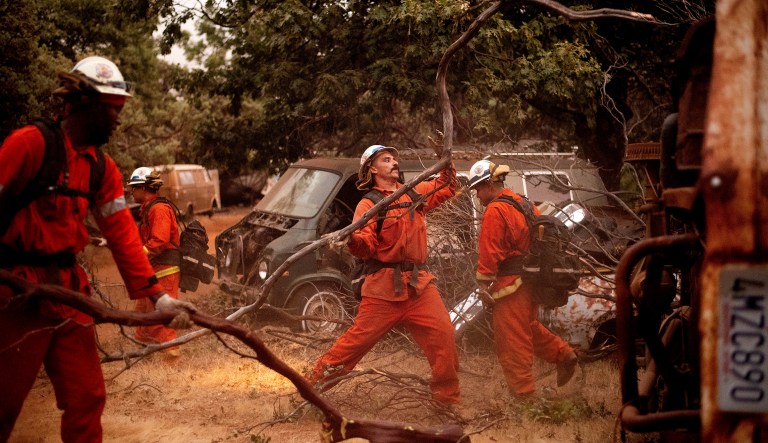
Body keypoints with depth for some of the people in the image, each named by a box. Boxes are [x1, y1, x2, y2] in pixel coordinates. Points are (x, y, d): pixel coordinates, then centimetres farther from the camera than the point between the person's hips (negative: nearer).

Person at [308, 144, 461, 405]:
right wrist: (354, 240, -36)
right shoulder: (369, 204, -4)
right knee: (358, 339, -2)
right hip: (384, 287, -5)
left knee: (443, 334, -2)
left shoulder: (414, 193, 13)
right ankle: (314, 383, 12)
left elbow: (446, 189, 27)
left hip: (419, 284, 5)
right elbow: (366, 248, -14)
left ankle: (448, 398, 12)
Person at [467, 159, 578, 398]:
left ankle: (524, 394, 7)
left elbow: (489, 252, -19)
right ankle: (564, 355, 22)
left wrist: (484, 285, -12)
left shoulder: (494, 211, -15)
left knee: (511, 342, 1)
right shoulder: (523, 203, 11)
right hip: (531, 280, 9)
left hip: (510, 284, -9)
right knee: (529, 327, 28)